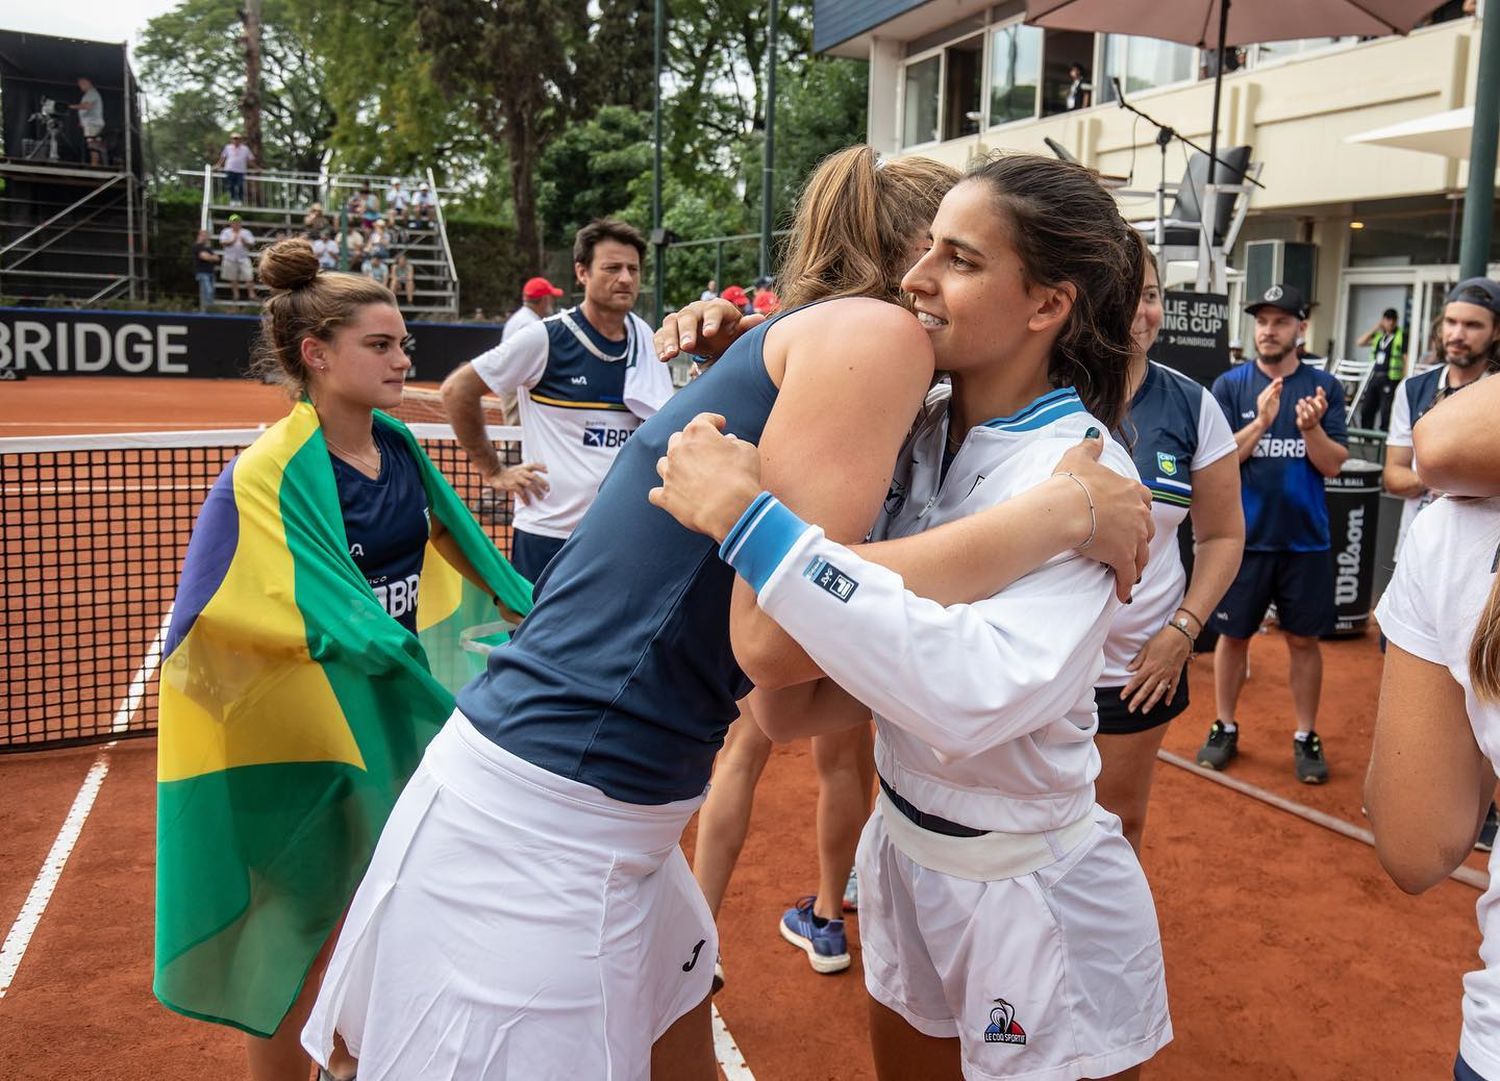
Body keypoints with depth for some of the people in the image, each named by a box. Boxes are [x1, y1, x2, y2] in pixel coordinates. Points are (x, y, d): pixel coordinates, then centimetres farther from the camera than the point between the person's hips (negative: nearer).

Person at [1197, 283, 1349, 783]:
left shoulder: (1324, 387, 0)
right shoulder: (1230, 385, -2)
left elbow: (1333, 465, -3)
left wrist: (1311, 428, -22)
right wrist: (1261, 422, -21)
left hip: (1305, 540, 0)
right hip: (1243, 536, 0)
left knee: (1303, 640, 9)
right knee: (1233, 634, 10)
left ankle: (1306, 737, 22)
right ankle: (1225, 728, 25)